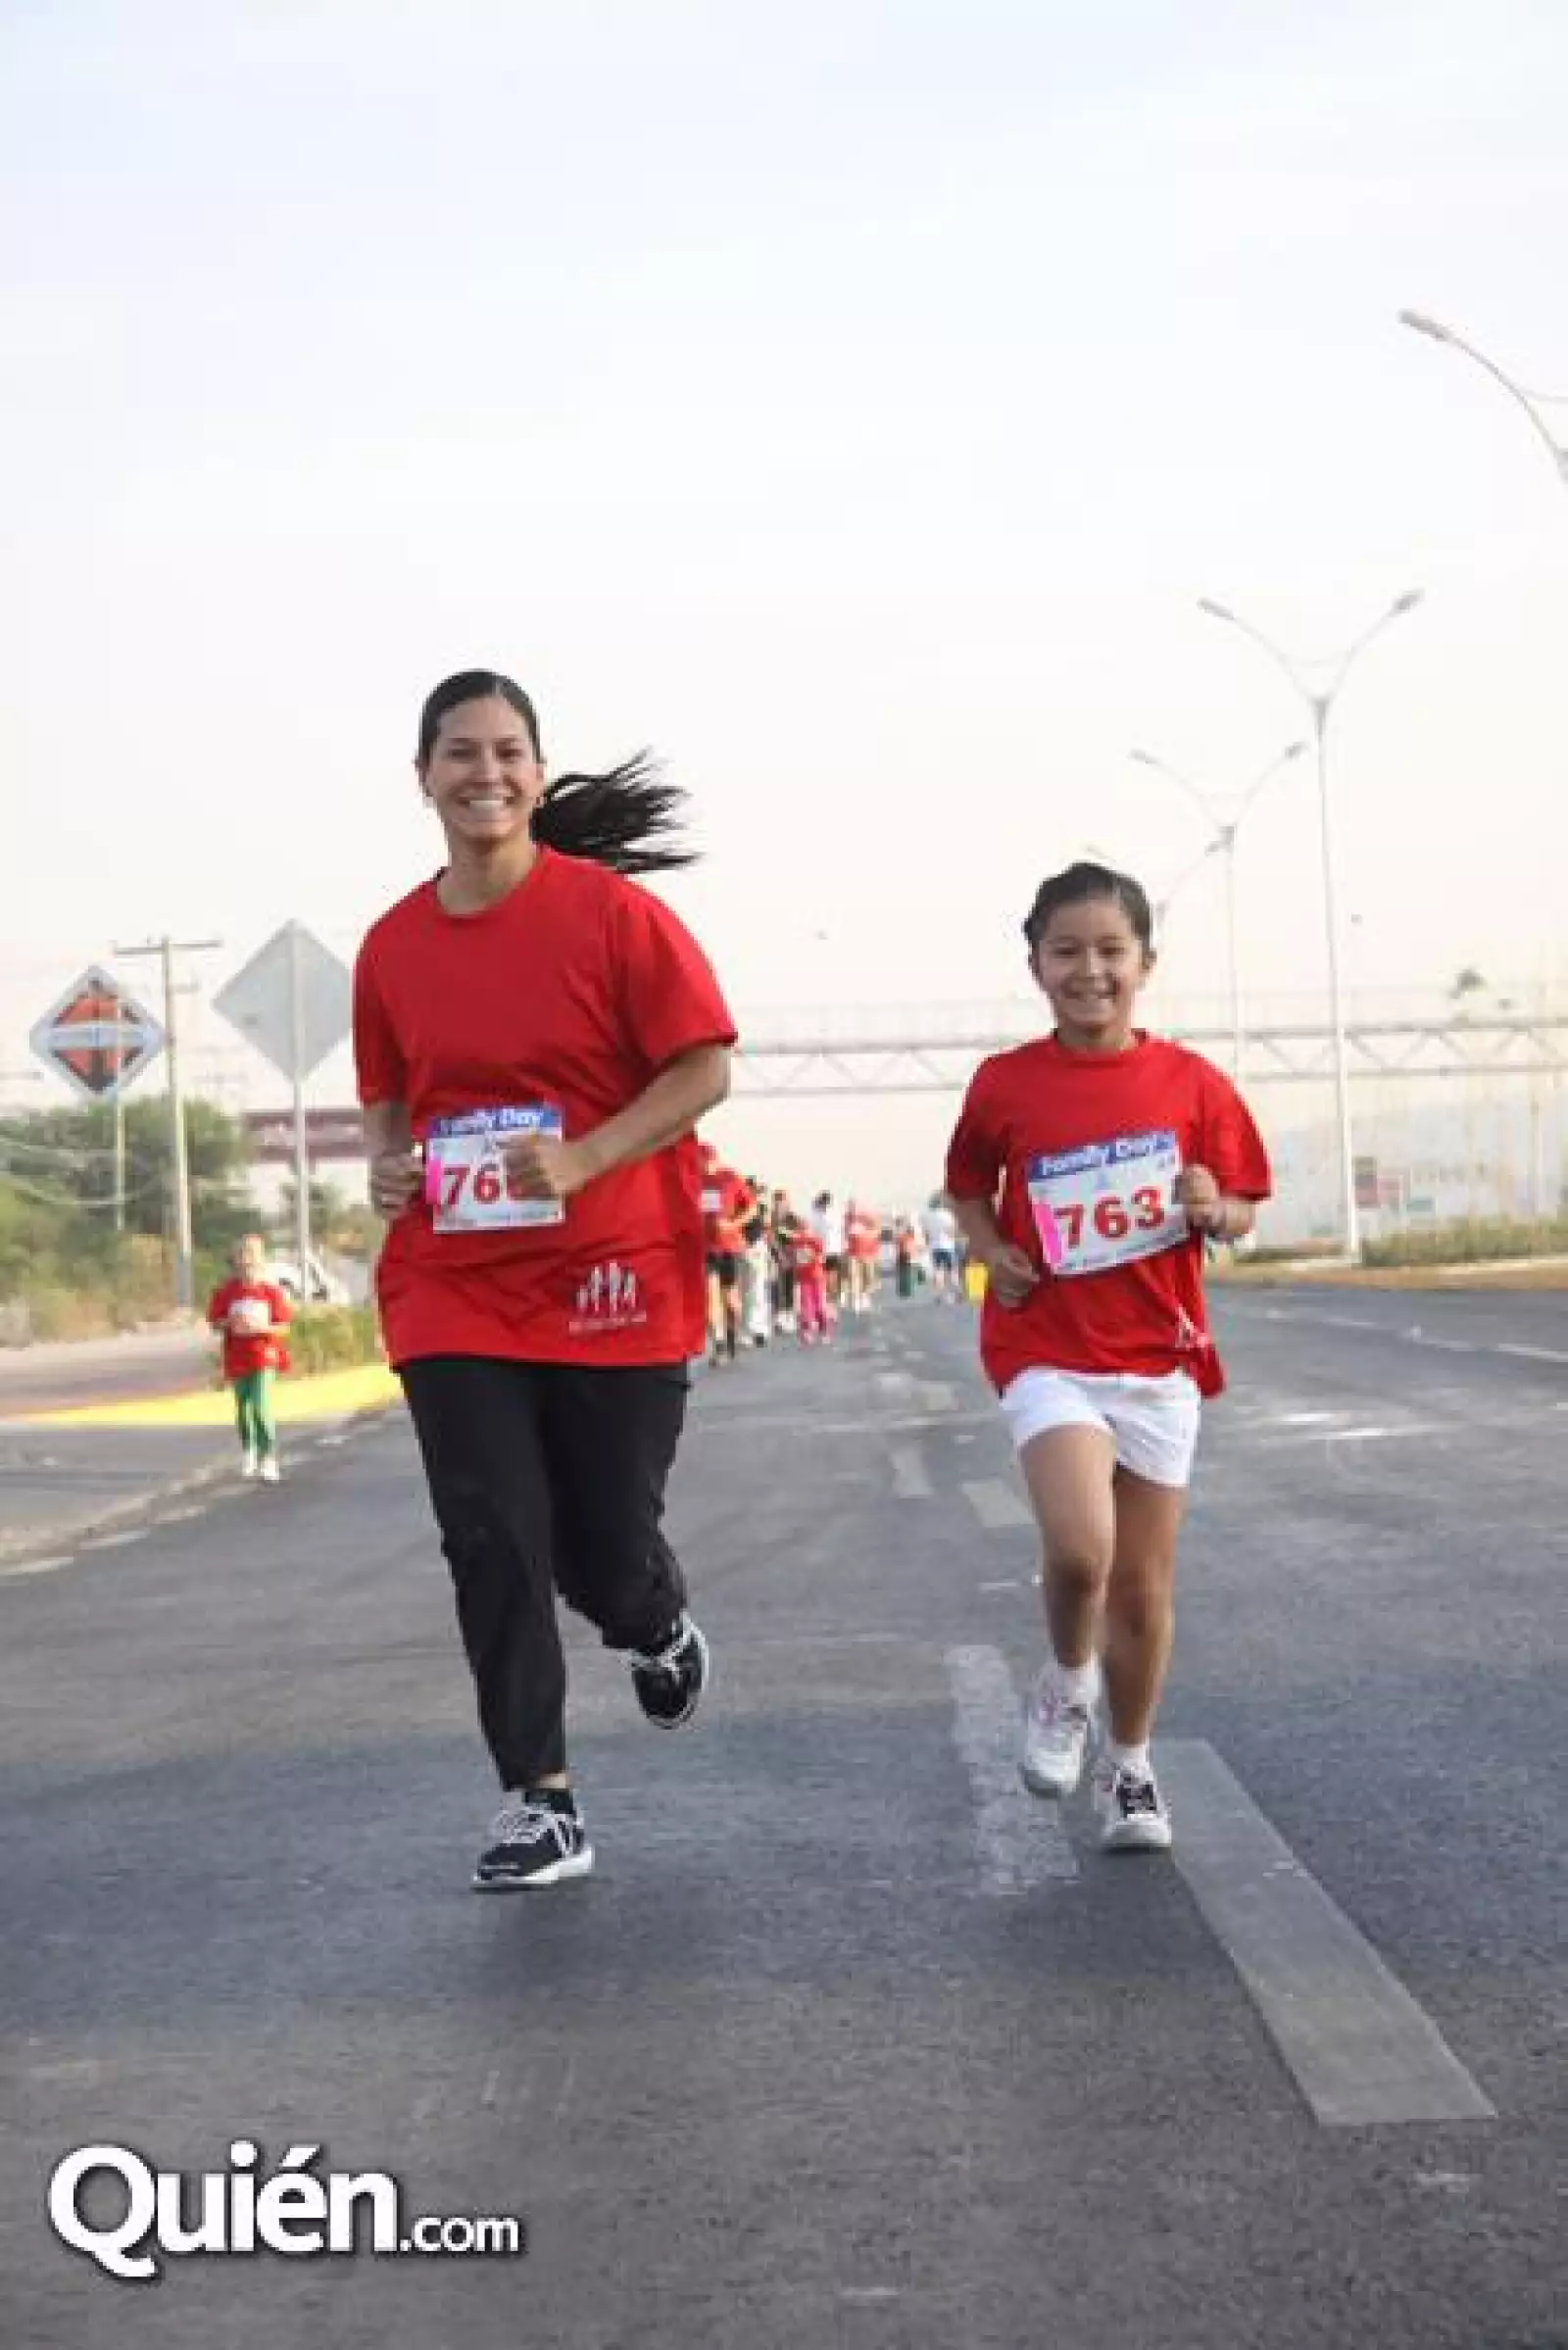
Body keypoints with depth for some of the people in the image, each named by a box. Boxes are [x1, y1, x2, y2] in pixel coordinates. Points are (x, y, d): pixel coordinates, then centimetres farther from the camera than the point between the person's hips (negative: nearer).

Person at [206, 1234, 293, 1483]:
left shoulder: (271, 1291, -4)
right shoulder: (226, 1291, 0)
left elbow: (283, 1327, -2)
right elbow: (214, 1323, 3)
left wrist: (260, 1327, -18)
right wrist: (230, 1324, -17)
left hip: (264, 1357, -3)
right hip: (237, 1358, 3)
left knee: (262, 1406, -15)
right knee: (243, 1407, 14)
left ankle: (268, 1458, -10)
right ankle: (247, 1449, 35)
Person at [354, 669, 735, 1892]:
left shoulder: (614, 911, -8)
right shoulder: (393, 944, 4)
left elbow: (705, 1067, -9)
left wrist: (580, 1160, -20)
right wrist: (389, 1169, -4)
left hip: (611, 1285, -3)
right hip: (454, 1295, 3)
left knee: (603, 1554, 4)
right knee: (491, 1549, -3)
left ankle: (664, 1632, 41)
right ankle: (540, 1801, 7)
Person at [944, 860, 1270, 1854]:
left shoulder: (1192, 1084, -2)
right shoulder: (1005, 1084, -3)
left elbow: (1241, 1211, 7)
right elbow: (968, 1188, 14)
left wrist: (1213, 1211, -15)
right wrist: (993, 1252, -5)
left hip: (1159, 1357, 2)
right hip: (1048, 1352, -2)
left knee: (1144, 1585, 9)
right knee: (1081, 1548, -23)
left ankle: (1129, 1765, 30)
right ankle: (1067, 1687, 9)